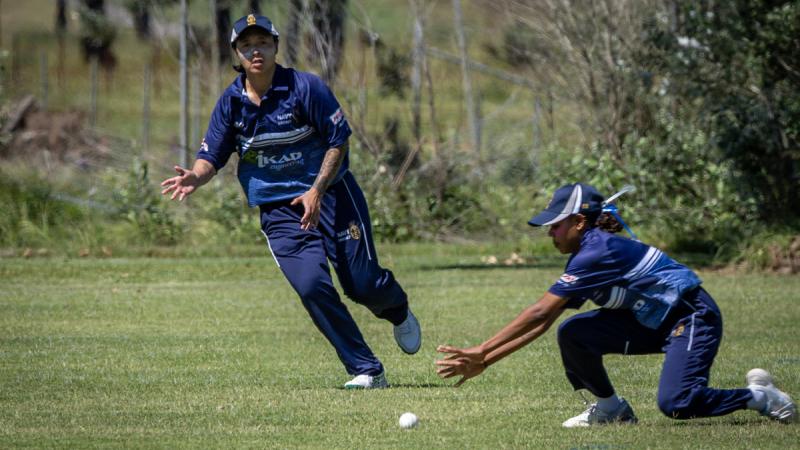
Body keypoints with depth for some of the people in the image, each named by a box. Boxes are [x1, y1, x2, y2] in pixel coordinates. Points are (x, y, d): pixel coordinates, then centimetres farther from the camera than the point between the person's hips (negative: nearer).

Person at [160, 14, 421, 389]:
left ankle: (397, 309, 36)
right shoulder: (230, 102, -1)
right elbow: (212, 155, 1)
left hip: (330, 194, -2)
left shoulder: (305, 88, -11)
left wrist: (316, 192, -17)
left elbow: (338, 142, -8)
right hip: (277, 210, 2)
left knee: (363, 284, -5)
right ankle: (368, 372, -7)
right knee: (312, 286, -16)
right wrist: (195, 178, -23)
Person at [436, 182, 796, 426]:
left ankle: (758, 396, -6)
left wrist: (482, 350, -23)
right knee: (572, 333, -8)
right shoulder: (587, 256, 6)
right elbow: (541, 323, 7)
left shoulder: (598, 251, -23)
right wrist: (484, 361, 2)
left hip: (694, 317, -9)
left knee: (675, 403, -29)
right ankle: (610, 409, 7)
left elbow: (539, 312, -25)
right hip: (654, 323, 9)